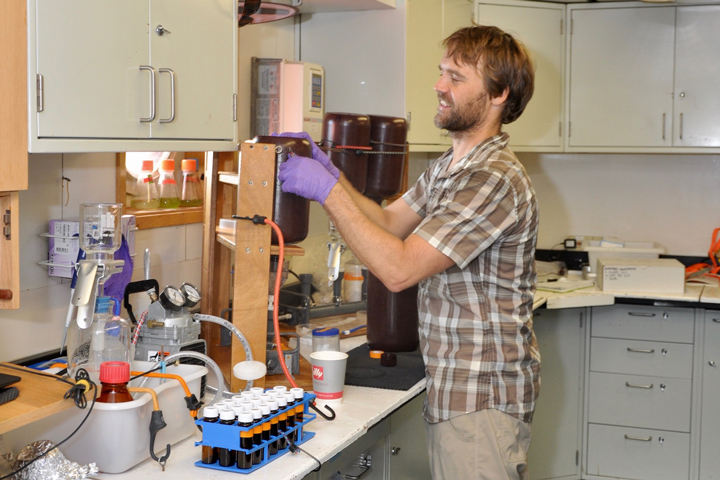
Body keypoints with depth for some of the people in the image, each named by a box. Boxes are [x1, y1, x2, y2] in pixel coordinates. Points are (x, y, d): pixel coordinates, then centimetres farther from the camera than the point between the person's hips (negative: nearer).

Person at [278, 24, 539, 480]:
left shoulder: (496, 180, -21)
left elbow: (399, 269, -24)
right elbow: (388, 222, 17)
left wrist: (327, 190, -19)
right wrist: (331, 172, 4)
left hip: (481, 400, -9)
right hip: (452, 388, 10)